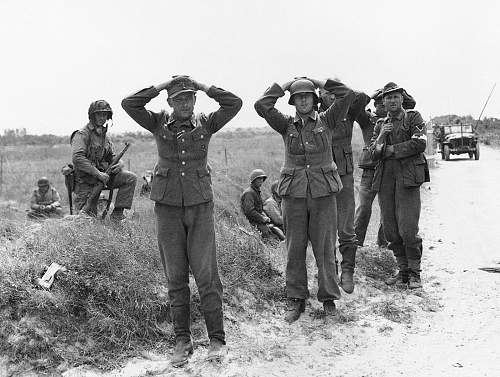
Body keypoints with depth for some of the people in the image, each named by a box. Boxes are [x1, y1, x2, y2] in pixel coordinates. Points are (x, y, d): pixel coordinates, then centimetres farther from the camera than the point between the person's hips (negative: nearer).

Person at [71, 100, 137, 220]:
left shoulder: (105, 136, 11)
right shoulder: (82, 134, -13)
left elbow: (111, 156, 19)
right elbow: (77, 158, -26)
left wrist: (119, 163, -7)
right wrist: (98, 173, -29)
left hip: (102, 176, 6)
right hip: (85, 181, -6)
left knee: (131, 178, -13)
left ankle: (117, 212, -11)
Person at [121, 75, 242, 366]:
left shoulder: (206, 124, 2)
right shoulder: (159, 123, 3)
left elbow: (234, 103, -9)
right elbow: (129, 104, -9)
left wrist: (202, 86, -5)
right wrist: (162, 86, -7)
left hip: (200, 205, -1)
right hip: (168, 206, 1)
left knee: (206, 274, -4)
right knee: (175, 276, 5)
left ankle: (217, 339, 6)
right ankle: (182, 341, 14)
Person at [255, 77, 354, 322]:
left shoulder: (326, 120, 6)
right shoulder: (287, 125, 6)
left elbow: (347, 95, -4)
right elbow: (262, 106, -6)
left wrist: (318, 82, 4)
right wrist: (284, 86, 3)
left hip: (324, 192, -1)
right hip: (294, 193, 1)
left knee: (325, 247, 3)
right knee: (295, 249, 5)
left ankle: (328, 297, 16)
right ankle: (296, 300, 15)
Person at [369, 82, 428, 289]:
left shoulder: (413, 117, 6)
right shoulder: (380, 124, 19)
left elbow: (420, 144, -8)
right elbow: (373, 154, 11)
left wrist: (391, 150, -4)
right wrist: (380, 137, -7)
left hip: (407, 175, -5)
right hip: (385, 177, 5)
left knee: (408, 228, -11)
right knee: (390, 229, 3)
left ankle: (414, 273, 2)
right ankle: (403, 270, 15)